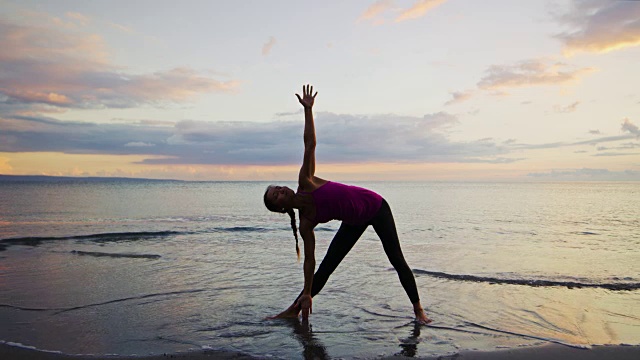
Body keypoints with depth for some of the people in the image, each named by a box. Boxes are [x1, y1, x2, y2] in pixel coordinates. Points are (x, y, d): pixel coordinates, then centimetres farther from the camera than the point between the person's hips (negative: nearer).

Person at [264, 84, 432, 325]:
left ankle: (418, 310, 12)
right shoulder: (305, 223, -12)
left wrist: (308, 110, -20)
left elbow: (310, 144, -14)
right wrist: (307, 293, -11)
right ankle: (295, 310, 18)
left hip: (375, 206, -2)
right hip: (354, 222, 2)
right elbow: (309, 259, -10)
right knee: (326, 266, 2)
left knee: (397, 260, -2)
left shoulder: (305, 182, -15)